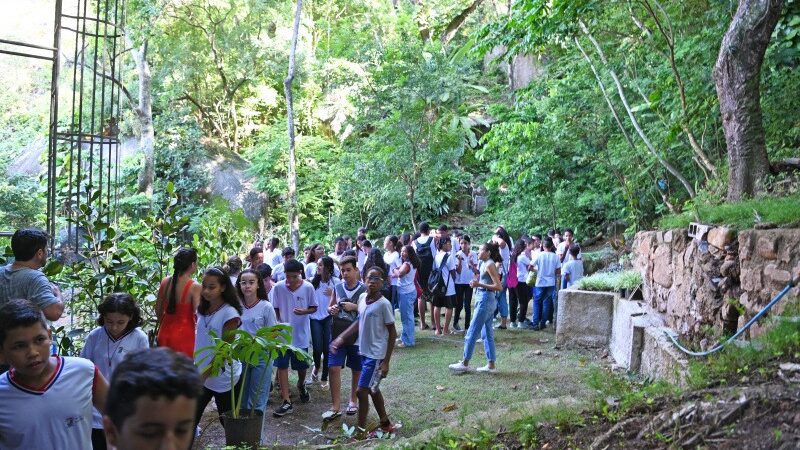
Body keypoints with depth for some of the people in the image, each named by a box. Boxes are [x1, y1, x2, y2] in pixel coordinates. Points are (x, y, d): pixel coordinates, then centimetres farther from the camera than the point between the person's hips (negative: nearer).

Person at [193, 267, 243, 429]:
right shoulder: (202, 310, 4)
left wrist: (205, 375, -20)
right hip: (202, 376, 6)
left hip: (223, 378, -6)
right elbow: (201, 343, 13)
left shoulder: (230, 313, -17)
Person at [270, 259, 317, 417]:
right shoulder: (278, 287, -8)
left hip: (301, 334, 0)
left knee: (302, 365, 15)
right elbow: (275, 309, 1)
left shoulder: (308, 287, -9)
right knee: (282, 366, -3)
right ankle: (287, 403, 2)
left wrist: (304, 311, -20)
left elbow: (314, 307, 0)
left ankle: (301, 385, 48)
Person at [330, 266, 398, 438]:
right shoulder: (362, 298, 1)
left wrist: (386, 361, -15)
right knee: (372, 389, 19)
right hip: (365, 352, 8)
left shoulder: (384, 304, -19)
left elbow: (392, 333, -14)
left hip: (376, 355, -8)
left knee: (362, 391, -4)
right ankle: (386, 424, 35)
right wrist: (341, 337, 10)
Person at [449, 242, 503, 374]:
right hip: (484, 299, 10)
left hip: (485, 300, -10)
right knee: (487, 333, 11)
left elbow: (499, 287, -19)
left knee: (471, 333, -4)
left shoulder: (489, 265, -14)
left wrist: (479, 285, -22)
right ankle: (491, 365, 14)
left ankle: (465, 363, 2)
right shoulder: (485, 264, 14)